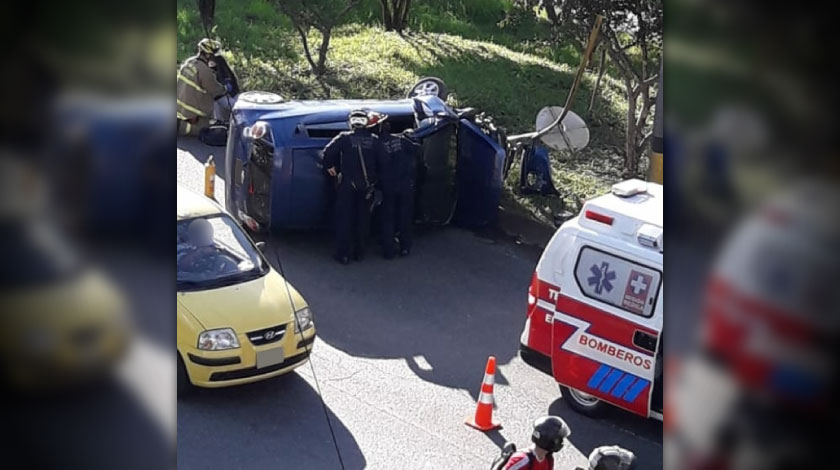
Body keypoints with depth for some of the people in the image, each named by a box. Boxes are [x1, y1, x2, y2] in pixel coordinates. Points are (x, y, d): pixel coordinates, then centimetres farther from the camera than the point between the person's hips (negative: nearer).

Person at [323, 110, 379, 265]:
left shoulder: (344, 137, -6)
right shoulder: (374, 140, 1)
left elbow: (328, 151, -13)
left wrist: (329, 166, 3)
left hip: (347, 183, -2)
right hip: (367, 184, 2)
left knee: (344, 219, 5)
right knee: (362, 218, 13)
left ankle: (343, 254, 5)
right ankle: (359, 252, 19)